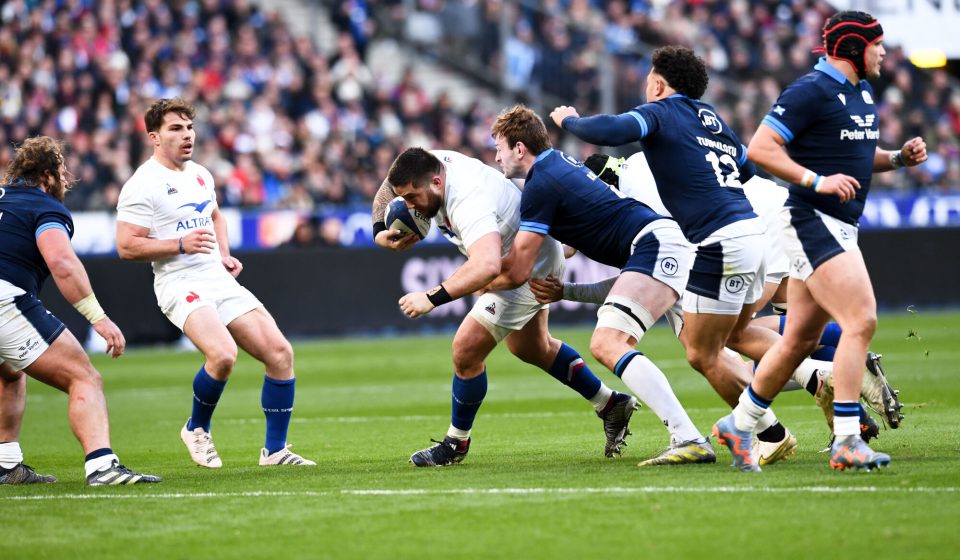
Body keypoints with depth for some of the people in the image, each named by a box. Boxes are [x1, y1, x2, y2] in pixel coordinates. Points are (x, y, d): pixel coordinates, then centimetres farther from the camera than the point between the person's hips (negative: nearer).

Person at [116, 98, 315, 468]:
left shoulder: (200, 174, 16)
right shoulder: (143, 185, -9)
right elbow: (126, 247, -14)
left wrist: (225, 254, 16)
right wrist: (181, 245, -22)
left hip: (221, 281, 8)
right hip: (181, 285, -8)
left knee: (280, 352, -3)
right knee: (223, 354, -31)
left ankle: (275, 449, 8)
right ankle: (196, 429, -2)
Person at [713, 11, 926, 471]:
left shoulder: (861, 92, 16)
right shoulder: (810, 92, -13)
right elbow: (760, 148, -17)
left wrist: (900, 157, 9)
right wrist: (817, 181, -24)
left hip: (840, 227, 10)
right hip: (812, 222, -10)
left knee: (801, 340, 13)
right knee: (861, 321, -19)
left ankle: (738, 425, 26)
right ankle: (846, 443, -19)